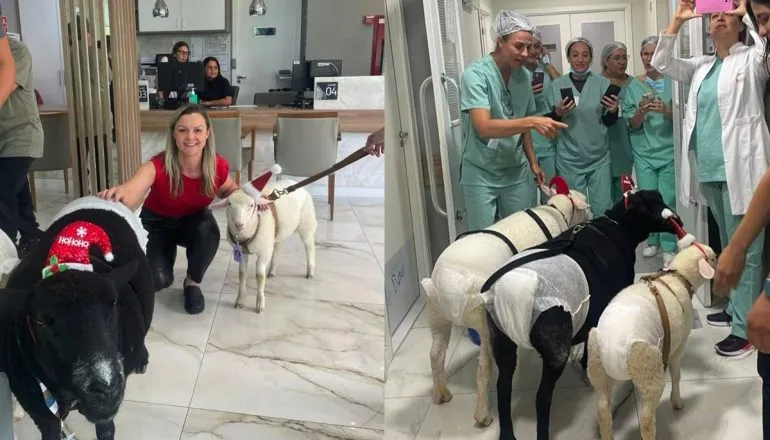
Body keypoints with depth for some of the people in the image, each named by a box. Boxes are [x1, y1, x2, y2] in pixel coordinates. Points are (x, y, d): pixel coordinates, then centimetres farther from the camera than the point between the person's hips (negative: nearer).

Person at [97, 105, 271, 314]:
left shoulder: (218, 166, -23)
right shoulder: (159, 165, -34)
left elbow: (230, 191, 1)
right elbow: (131, 193, -54)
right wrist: (117, 194, -79)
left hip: (194, 220, 2)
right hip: (157, 223, -1)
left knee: (208, 231, -35)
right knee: (157, 279, -24)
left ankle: (192, 283, -5)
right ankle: (168, 252, 15)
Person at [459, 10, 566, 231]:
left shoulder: (523, 76, 2)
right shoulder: (475, 74, -17)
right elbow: (483, 128, -29)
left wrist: (532, 161, 10)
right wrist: (532, 122, -36)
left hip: (517, 171, 5)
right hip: (481, 174, -5)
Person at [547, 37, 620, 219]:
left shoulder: (602, 83, -1)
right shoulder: (557, 85, -1)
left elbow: (609, 122, 3)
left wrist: (613, 111, -18)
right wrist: (558, 113, -18)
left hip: (599, 158, 0)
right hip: (569, 160, 0)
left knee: (602, 210, 3)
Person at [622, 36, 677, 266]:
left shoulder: (672, 81, -1)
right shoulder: (633, 86, 5)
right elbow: (631, 125, 5)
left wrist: (667, 111, -19)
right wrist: (641, 112, -15)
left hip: (668, 150, -2)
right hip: (643, 152, 2)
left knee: (668, 199, -8)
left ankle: (669, 247, 3)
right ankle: (652, 241, 21)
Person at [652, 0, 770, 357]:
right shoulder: (701, 67, 16)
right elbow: (661, 63, 12)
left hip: (740, 168, -7)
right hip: (709, 169, 7)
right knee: (727, 244, 17)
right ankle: (735, 308, 29)